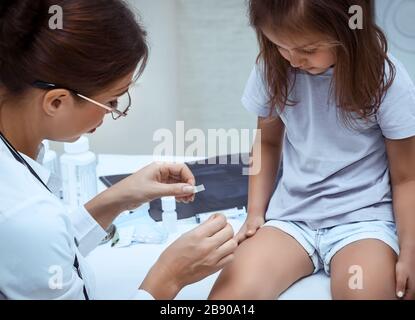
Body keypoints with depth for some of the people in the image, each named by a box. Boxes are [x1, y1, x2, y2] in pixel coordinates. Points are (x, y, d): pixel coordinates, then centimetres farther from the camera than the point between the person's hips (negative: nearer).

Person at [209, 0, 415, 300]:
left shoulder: (386, 79, -10)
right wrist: (256, 212, 5)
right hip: (291, 215, 2)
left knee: (362, 291, -32)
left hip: (362, 218, -1)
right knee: (230, 291, -25)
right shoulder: (273, 69, -2)